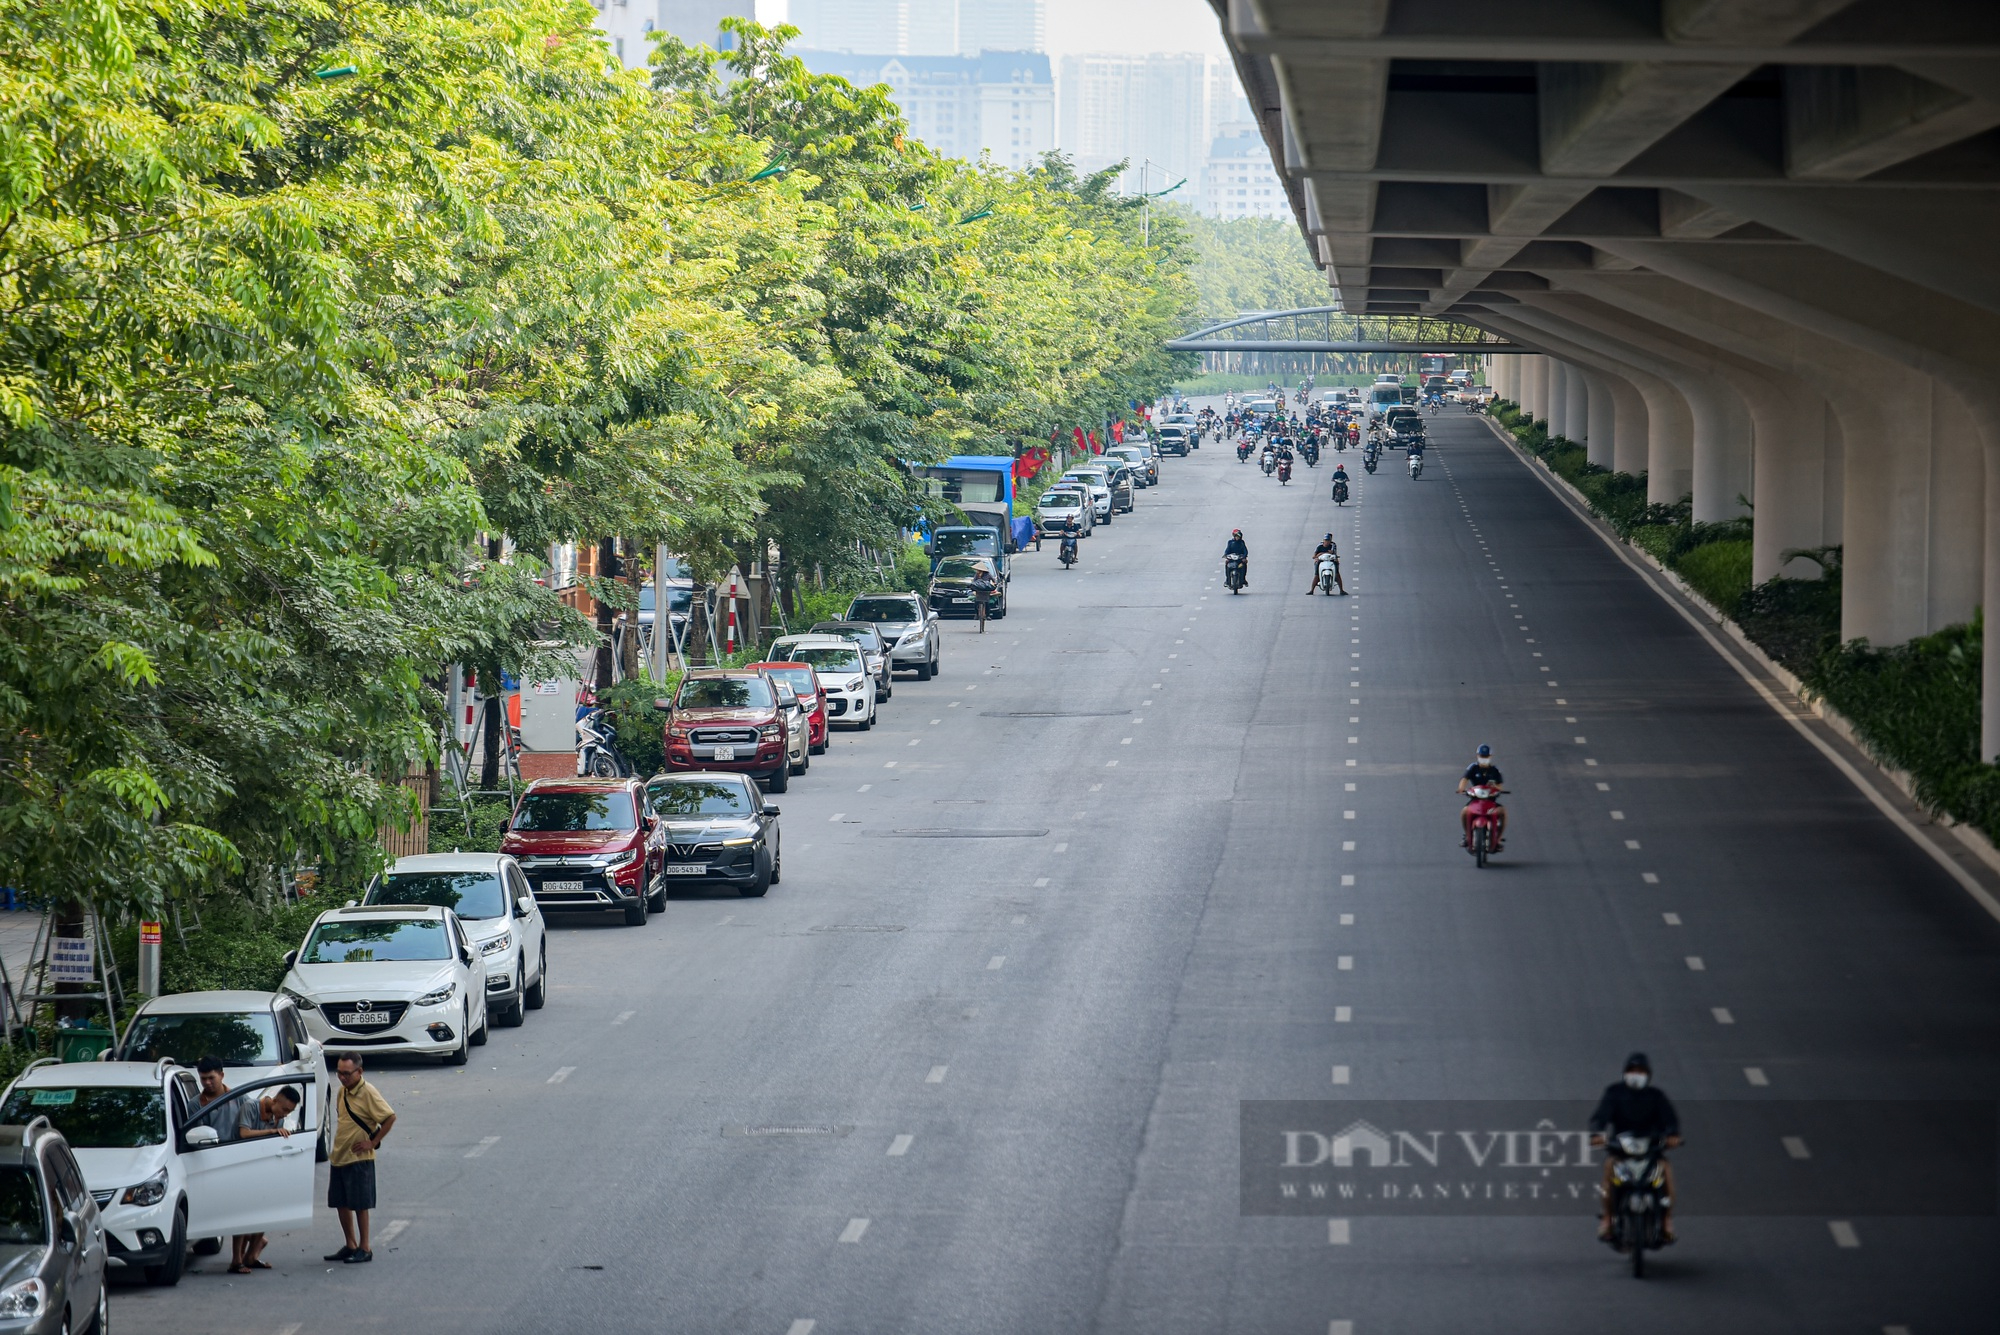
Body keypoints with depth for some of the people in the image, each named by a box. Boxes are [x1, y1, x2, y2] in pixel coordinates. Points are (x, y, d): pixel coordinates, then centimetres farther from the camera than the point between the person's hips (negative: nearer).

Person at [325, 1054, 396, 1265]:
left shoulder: (368, 1093, -15)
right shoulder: (343, 1092, 9)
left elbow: (390, 1117, -17)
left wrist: (373, 1143, -15)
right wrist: (334, 1149, 15)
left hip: (359, 1159, -8)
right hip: (339, 1157, 8)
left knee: (359, 1204, -2)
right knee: (341, 1204, 11)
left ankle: (364, 1249, 6)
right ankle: (350, 1246, 21)